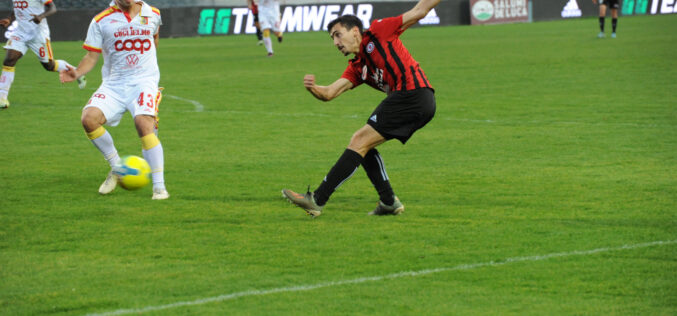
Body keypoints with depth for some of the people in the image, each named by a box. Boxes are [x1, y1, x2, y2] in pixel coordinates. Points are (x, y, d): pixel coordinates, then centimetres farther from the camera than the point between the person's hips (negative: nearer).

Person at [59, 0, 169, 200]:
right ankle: (116, 168, -1)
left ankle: (159, 187, -22)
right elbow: (92, 56, 1)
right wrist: (77, 73, -16)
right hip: (113, 84, 1)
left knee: (144, 123, -27)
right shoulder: (101, 21, 2)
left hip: (143, 81, -1)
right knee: (89, 118, -23)